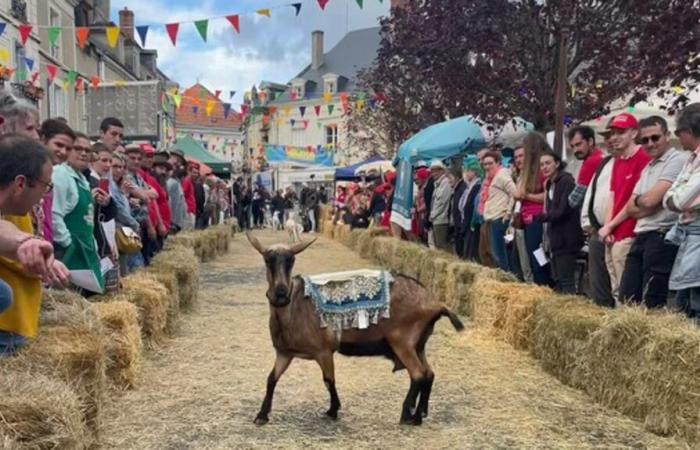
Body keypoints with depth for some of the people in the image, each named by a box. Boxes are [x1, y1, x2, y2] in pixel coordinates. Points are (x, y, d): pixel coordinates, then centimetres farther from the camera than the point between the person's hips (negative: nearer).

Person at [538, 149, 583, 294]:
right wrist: (547, 239, 9)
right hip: (554, 239, 9)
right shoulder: (550, 184, 16)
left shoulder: (566, 181, -11)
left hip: (566, 239, -9)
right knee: (557, 280, 12)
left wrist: (540, 217, -14)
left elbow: (563, 211, -18)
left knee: (566, 280, -8)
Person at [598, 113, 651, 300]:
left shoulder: (643, 159, -10)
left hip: (627, 236, -9)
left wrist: (610, 226, -6)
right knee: (616, 292, 14)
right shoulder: (617, 161, 18)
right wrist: (607, 227, 2)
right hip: (611, 236, 9)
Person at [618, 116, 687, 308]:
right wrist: (644, 202, -6)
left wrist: (637, 200, 6)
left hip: (662, 238, -9)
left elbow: (650, 200, -15)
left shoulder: (678, 160, -8)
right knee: (627, 301, 9)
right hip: (641, 237, 9)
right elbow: (630, 208, 14)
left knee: (652, 305, -5)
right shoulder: (647, 168, 20)